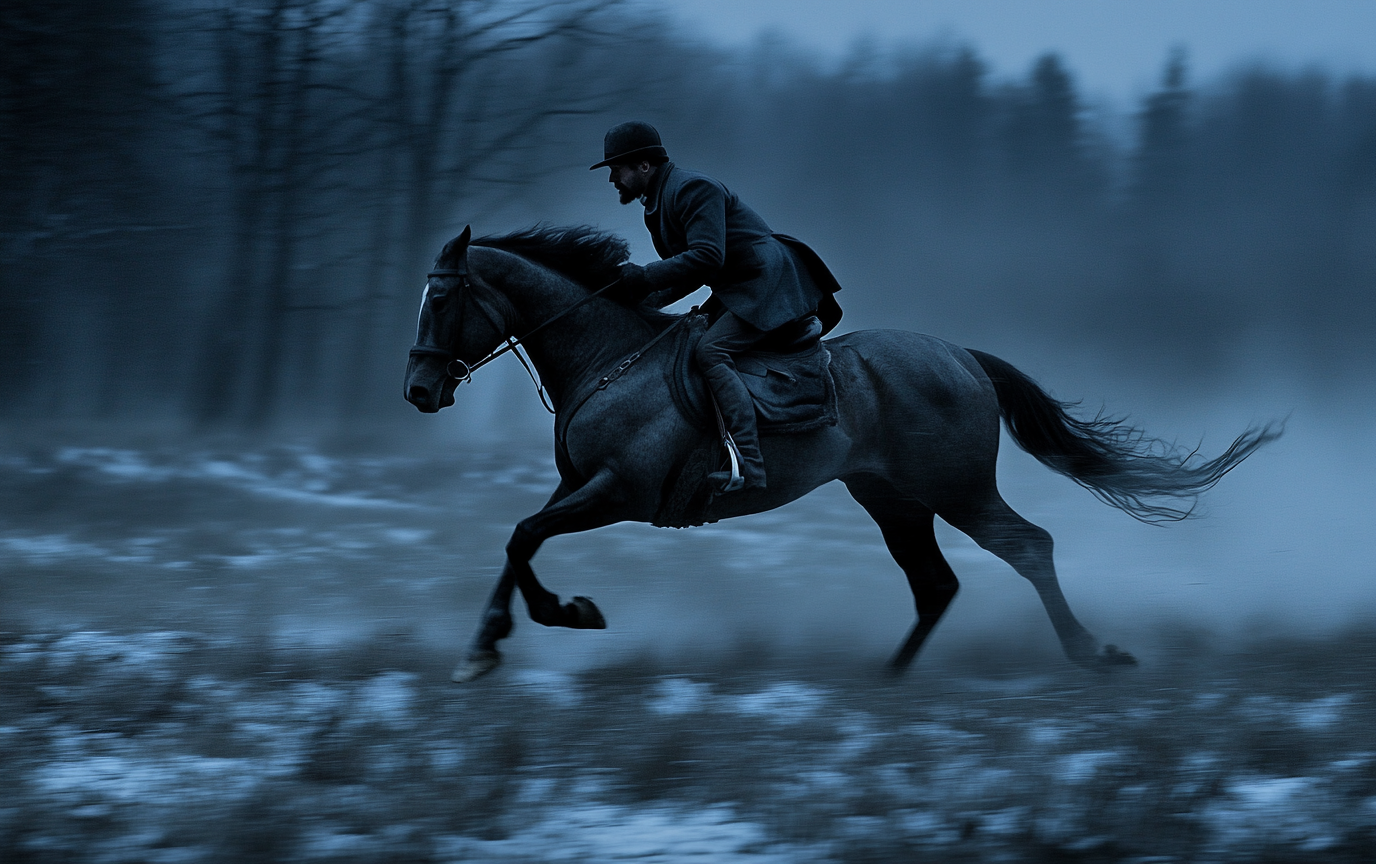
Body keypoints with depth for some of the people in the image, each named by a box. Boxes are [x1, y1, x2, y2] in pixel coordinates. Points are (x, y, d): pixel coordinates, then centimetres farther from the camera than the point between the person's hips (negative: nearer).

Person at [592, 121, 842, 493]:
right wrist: (642, 301, 7)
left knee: (710, 352, -26)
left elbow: (707, 257, -27)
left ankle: (748, 466, -37)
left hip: (769, 285, -11)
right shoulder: (658, 203, 18)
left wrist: (644, 277, -26)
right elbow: (689, 275, 21)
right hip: (737, 294, 11)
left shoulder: (692, 189, -15)